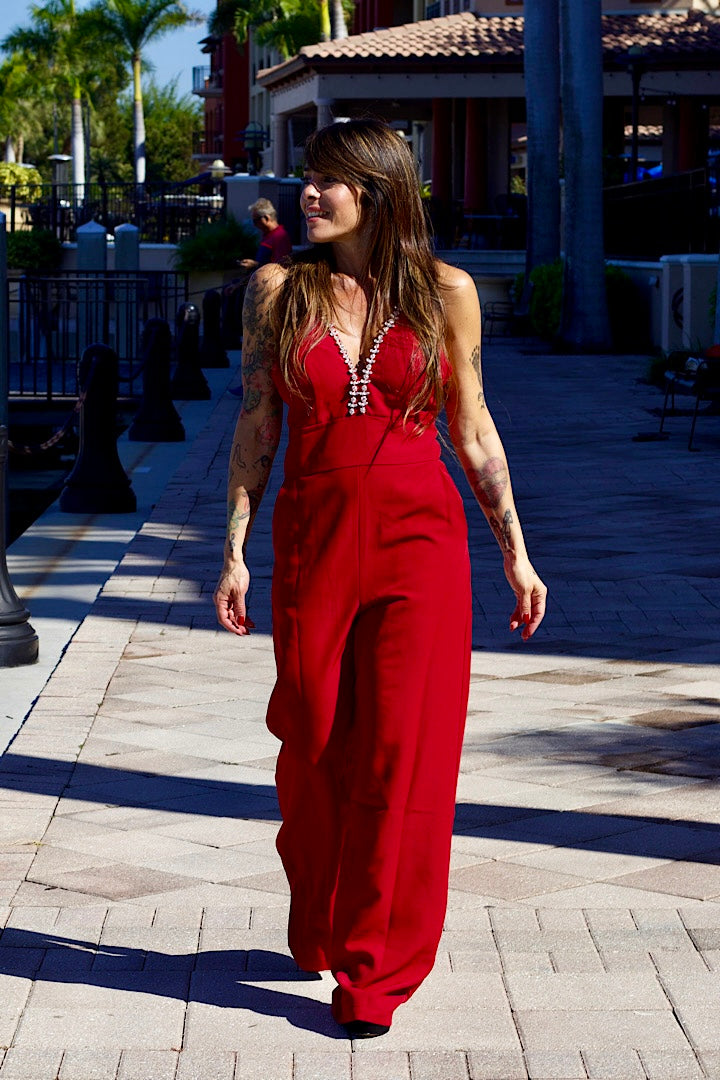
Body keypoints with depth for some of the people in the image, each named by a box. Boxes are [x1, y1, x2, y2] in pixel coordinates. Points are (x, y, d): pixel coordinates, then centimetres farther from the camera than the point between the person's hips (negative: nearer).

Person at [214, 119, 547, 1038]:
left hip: (418, 541, -1)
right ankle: (317, 938, 30)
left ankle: (377, 971, 8)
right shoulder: (279, 289, 4)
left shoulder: (445, 293, 3)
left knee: (402, 755, -2)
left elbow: (472, 430, 8)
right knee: (313, 750, 7)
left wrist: (515, 552, 7)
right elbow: (256, 429, 6)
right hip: (313, 540, 1)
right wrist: (235, 551, 0)